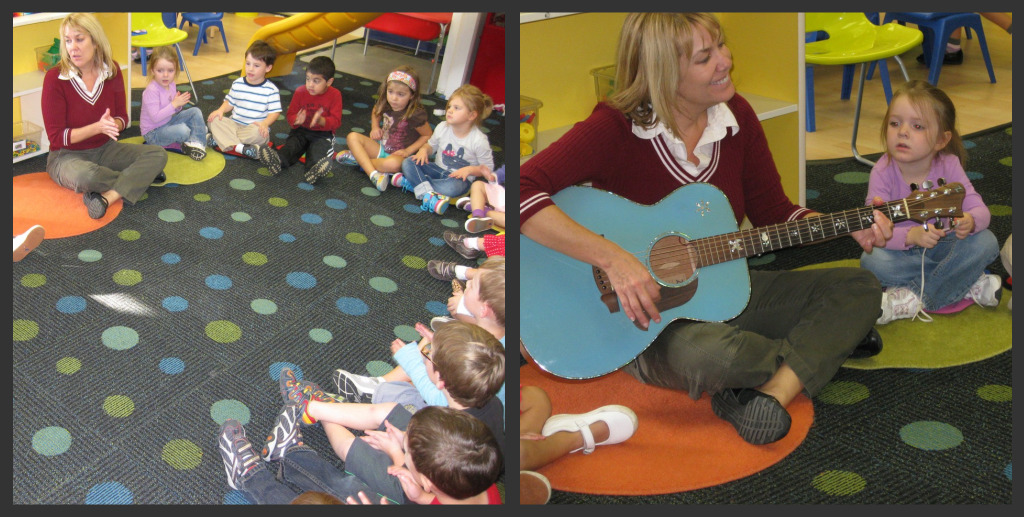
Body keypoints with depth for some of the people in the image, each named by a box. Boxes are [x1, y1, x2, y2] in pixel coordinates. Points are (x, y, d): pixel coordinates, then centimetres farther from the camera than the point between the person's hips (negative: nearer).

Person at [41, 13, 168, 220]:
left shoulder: (111, 70, -5)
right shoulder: (55, 78, -17)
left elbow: (122, 117, 5)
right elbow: (56, 137, -15)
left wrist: (114, 125, -22)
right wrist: (97, 127, -29)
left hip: (105, 149, 5)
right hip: (67, 155, -5)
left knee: (158, 154, -17)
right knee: (86, 176, -40)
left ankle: (107, 197, -31)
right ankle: (140, 176, -10)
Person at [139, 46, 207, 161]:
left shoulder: (171, 85, 1)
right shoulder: (151, 91, -26)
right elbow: (155, 117, -30)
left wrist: (180, 104, -9)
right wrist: (174, 104, -29)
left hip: (168, 122, 9)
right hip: (153, 132, -9)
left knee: (195, 112, 3)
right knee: (182, 130, -32)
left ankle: (196, 142, -9)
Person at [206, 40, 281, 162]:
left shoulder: (271, 90, -6)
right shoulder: (237, 84, 7)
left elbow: (275, 112, -9)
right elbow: (230, 102, 17)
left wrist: (265, 124, -27)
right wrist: (221, 110, -4)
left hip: (255, 127, -4)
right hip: (234, 124, 4)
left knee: (258, 134, -38)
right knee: (214, 120, -21)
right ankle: (240, 147, -40)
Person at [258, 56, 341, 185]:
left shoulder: (335, 95, -6)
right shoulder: (300, 92, 1)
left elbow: (335, 121, -11)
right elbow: (290, 115, 1)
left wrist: (321, 121, -33)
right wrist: (297, 120, -25)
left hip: (323, 134, -3)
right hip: (301, 130, 3)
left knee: (318, 150, -34)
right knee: (292, 144, -28)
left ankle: (314, 169, -64)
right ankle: (278, 159, -58)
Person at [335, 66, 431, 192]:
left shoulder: (415, 115, -21)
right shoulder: (385, 105, -3)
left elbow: (428, 135, -10)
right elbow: (375, 112, 22)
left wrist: (408, 151, -17)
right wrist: (375, 127, 3)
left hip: (398, 155, -6)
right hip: (381, 147, 6)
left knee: (393, 164, -42)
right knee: (352, 137, -13)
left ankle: (357, 158, -16)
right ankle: (374, 174, -30)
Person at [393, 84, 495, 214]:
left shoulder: (479, 140, -16)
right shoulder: (442, 128, -5)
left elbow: (488, 168, -8)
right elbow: (431, 145, 13)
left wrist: (469, 170, -24)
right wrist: (424, 149, -11)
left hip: (459, 177, -5)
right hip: (438, 169, 5)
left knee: (453, 187, -41)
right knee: (407, 163, -18)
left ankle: (412, 182, -30)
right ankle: (428, 194, -38)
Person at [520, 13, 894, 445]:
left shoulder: (736, 116, 1)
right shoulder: (614, 129, -19)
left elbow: (773, 211, 9)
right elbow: (521, 190, -33)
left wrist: (851, 227, -7)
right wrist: (613, 258, -38)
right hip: (647, 311, -7)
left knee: (858, 287, -4)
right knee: (711, 353, -40)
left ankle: (771, 394, -24)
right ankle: (823, 342, -7)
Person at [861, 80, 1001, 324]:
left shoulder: (948, 165, -11)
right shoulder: (883, 172, -18)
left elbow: (980, 209, -15)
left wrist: (971, 221, -40)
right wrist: (911, 236, -46)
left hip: (941, 247, 2)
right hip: (902, 251, -2)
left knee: (985, 242, -23)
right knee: (873, 260, -33)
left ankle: (912, 300, -26)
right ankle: (970, 285, -24)